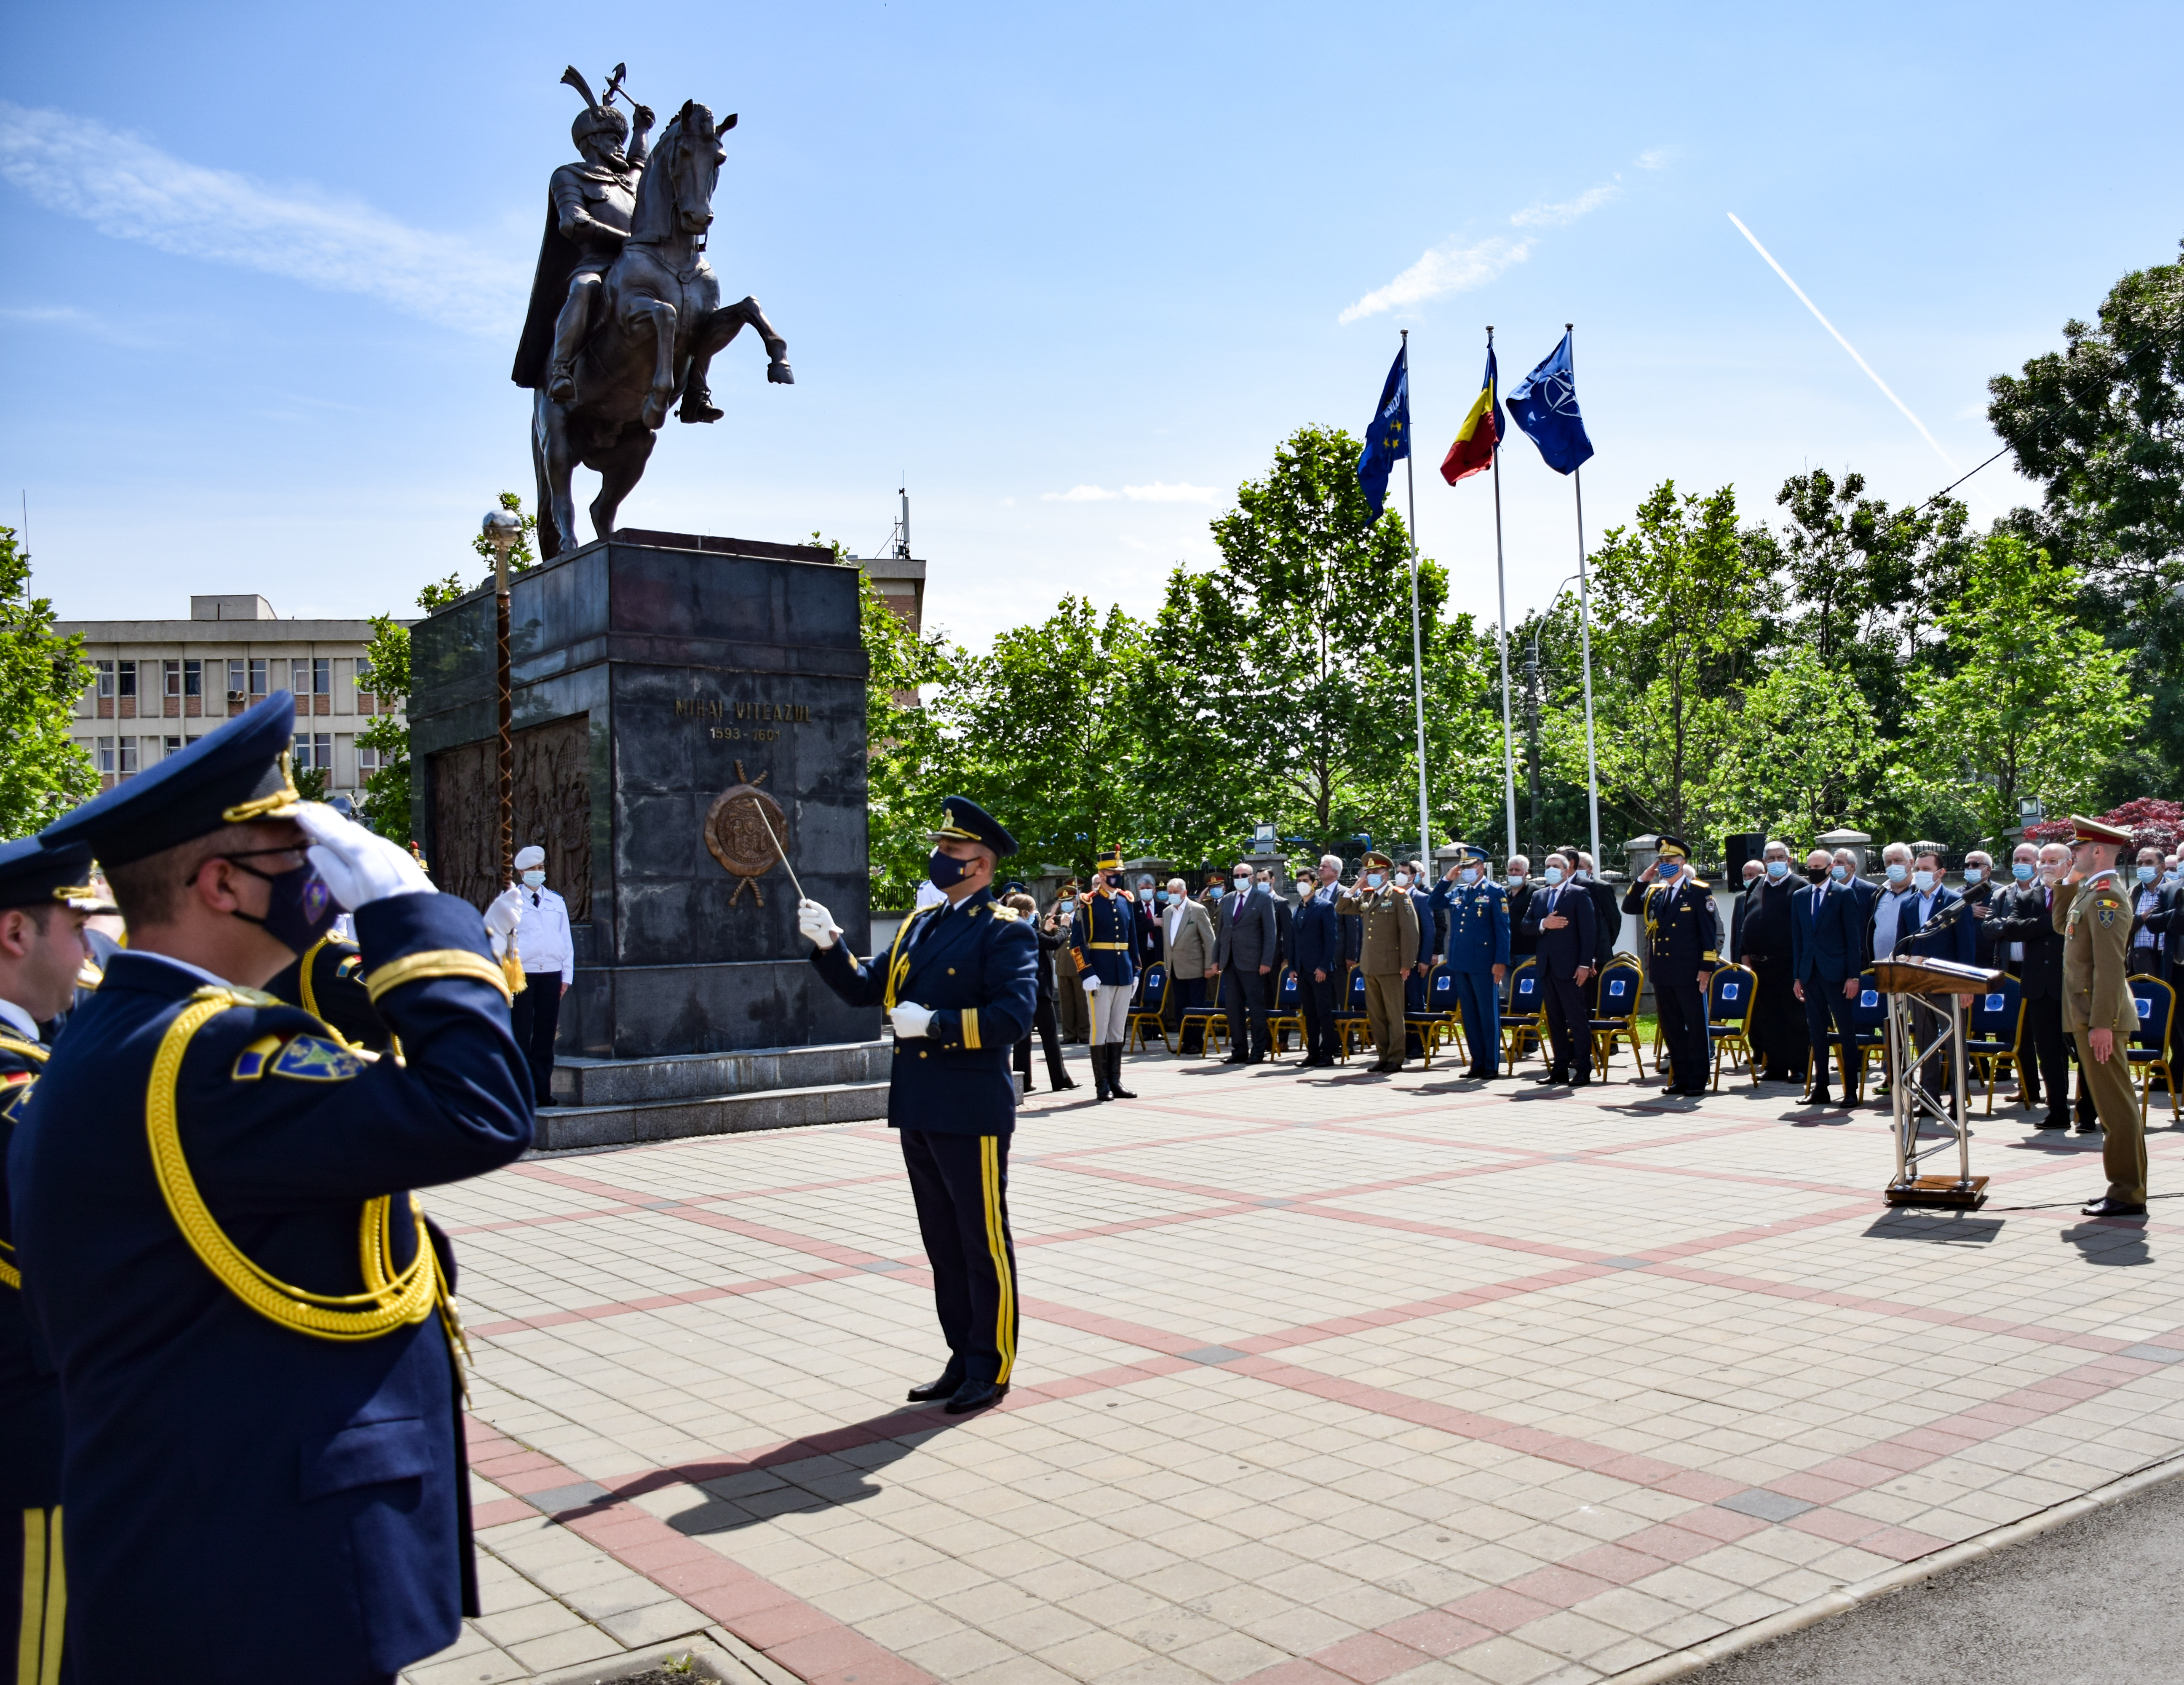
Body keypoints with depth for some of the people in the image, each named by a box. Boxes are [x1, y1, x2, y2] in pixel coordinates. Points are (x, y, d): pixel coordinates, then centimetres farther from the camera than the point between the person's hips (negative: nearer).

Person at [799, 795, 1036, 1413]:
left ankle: (990, 1372, 13)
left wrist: (934, 1024, -21)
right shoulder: (920, 925, 15)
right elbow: (866, 989, 13)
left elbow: (1014, 1013, -20)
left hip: (972, 1113, -8)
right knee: (943, 1245, 15)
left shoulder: (1004, 931, -8)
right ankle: (963, 1361, 26)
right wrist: (828, 946, -2)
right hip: (918, 1111, 8)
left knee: (984, 1245, 2)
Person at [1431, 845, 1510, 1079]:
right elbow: (1434, 904, 15)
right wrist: (1447, 879, 6)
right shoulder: (1457, 892, 13)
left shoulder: (1495, 892, -5)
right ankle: (1477, 1063, 18)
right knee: (1469, 1015, 10)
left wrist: (1501, 962, -15)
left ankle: (1492, 1066, 4)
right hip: (1460, 963, 7)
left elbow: (1503, 930, -8)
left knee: (1488, 1015, 0)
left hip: (1484, 965, -6)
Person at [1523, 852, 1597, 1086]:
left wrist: (1585, 965, -14)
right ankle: (1560, 1069, 15)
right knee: (1555, 1020, 10)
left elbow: (1587, 931, -8)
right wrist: (1543, 924, -12)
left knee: (1578, 1020, -3)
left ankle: (1583, 1070, 0)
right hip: (1546, 967, 6)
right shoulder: (1539, 896, 16)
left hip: (1569, 967, -6)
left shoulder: (1579, 894, -2)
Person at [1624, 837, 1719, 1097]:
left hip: (1689, 973, -6)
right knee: (1671, 1027, 10)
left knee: (1696, 1026, 1)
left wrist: (1706, 967, -12)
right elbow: (1628, 907, 10)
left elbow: (1710, 931, -6)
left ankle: (1698, 1080, 7)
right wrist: (1642, 880, 1)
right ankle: (1680, 1078, 17)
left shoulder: (1699, 892, -4)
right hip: (1662, 973, 6)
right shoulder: (1653, 893, 13)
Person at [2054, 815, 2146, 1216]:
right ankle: (2125, 1187, 19)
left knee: (2116, 1104, -5)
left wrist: (2101, 1023, -24)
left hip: (2101, 1017, -10)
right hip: (2090, 1016, 10)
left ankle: (2128, 1195, -1)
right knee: (2112, 1104, 13)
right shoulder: (2090, 893, 13)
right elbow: (2061, 924, 27)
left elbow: (2110, 965, -22)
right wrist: (2069, 881, 16)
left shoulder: (2107, 895, -16)